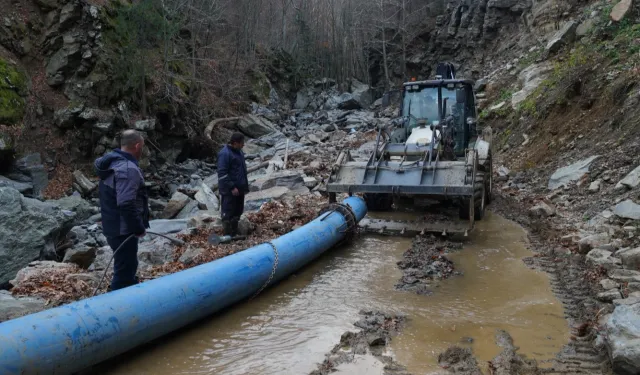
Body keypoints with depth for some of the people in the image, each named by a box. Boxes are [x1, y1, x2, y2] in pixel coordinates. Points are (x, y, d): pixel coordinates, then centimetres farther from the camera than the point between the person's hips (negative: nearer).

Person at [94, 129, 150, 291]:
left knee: (127, 266, 27)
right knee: (124, 271, 0)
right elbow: (126, 205, -31)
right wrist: (139, 228, -19)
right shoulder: (128, 169, -24)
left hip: (113, 226, 11)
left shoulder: (111, 162, 10)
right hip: (123, 229, -11)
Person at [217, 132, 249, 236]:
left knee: (237, 212, 15)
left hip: (239, 188, 9)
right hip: (229, 190, -9)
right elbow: (222, 174, -20)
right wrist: (232, 187, -21)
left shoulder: (239, 152, 11)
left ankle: (234, 234, 26)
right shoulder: (225, 154, -17)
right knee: (228, 213, 0)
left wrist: (245, 185, 18)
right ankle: (228, 235, 8)